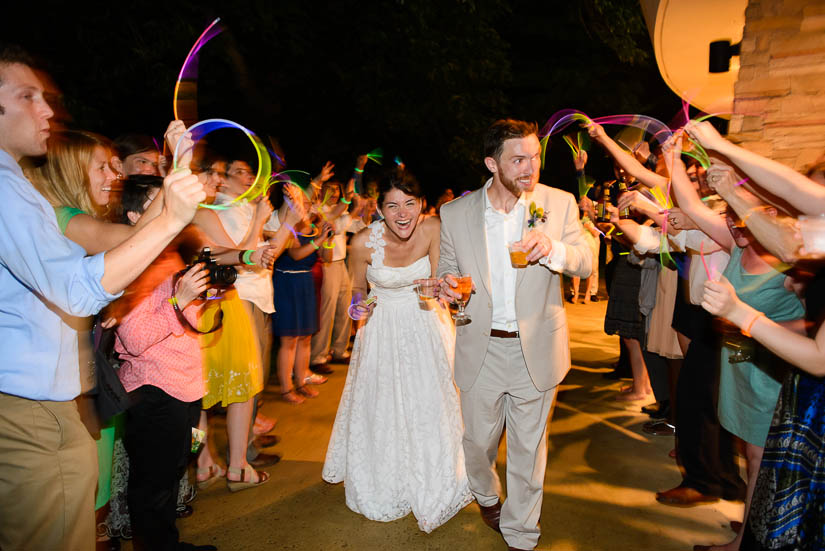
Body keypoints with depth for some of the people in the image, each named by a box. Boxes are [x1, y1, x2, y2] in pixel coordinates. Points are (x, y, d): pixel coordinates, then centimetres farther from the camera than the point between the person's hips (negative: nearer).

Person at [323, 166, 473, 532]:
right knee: (382, 409, 12)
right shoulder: (364, 242, -20)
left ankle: (434, 482, 41)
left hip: (426, 326, 1)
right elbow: (358, 290, -1)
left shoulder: (433, 229, -20)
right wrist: (358, 306, -21)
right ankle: (384, 485, 41)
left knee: (430, 404, 11)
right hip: (383, 328, 0)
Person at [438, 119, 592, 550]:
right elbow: (448, 268, 6)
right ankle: (485, 494, 53)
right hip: (480, 349, 1)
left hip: (536, 349, 0)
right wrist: (447, 285, -19)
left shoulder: (560, 203, -4)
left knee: (528, 449, 14)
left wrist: (553, 249, -28)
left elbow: (586, 264, -5)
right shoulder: (455, 213, -3)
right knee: (477, 441, 17)